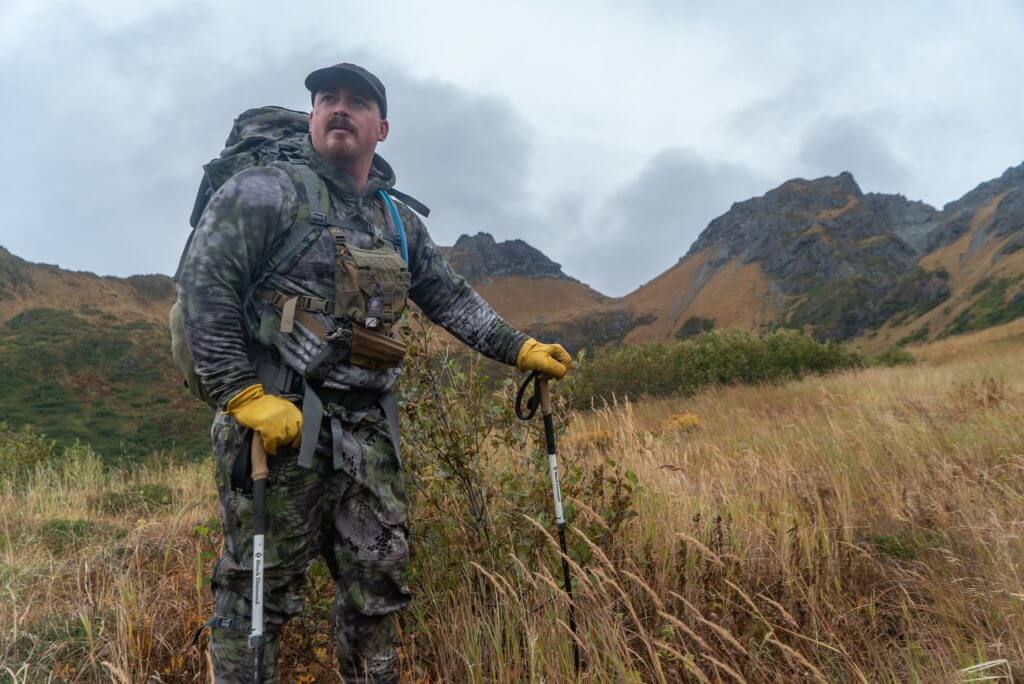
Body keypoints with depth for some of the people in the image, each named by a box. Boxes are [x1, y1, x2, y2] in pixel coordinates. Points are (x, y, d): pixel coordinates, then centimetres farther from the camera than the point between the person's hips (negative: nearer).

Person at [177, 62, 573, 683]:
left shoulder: (400, 223, 17)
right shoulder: (267, 191, -2)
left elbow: (452, 299, 21)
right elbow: (203, 286, -10)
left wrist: (522, 349, 15)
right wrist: (244, 396, -17)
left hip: (370, 431, 6)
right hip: (279, 422, -5)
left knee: (379, 585, 12)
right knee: (260, 591, 2)